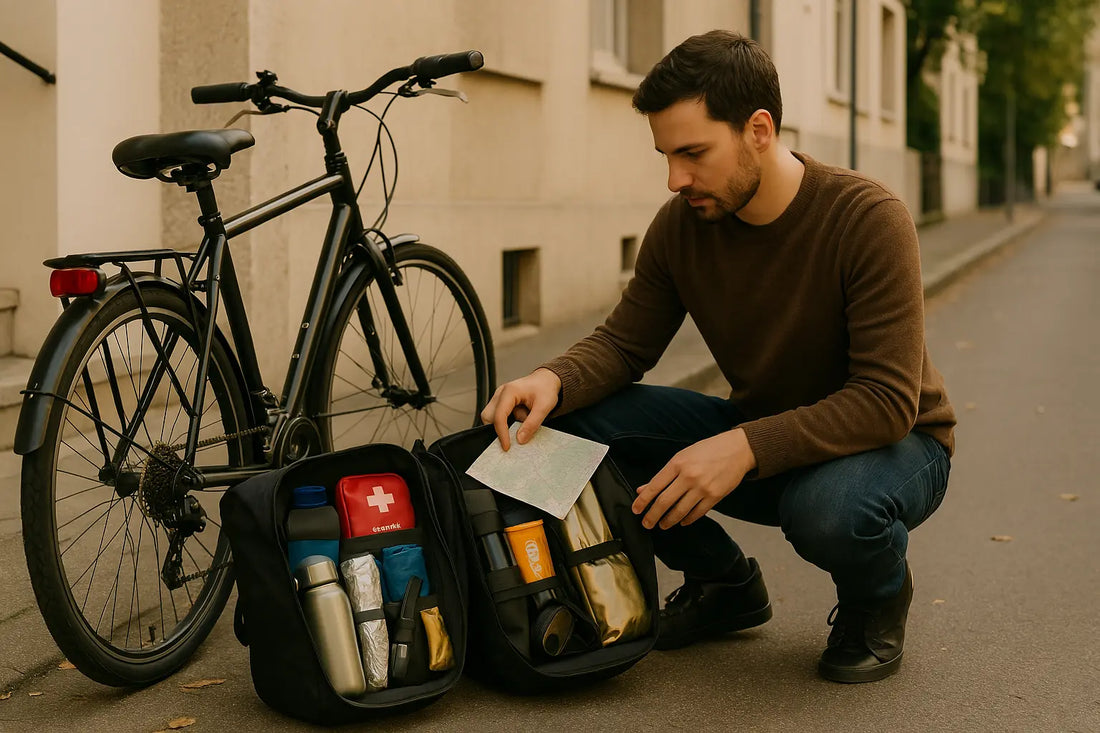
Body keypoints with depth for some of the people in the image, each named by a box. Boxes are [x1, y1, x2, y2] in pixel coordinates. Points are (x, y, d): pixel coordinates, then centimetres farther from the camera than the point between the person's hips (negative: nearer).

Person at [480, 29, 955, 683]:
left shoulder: (869, 219, -25)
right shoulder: (681, 226, -10)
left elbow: (888, 401, -29)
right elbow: (624, 343, -1)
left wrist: (743, 447, -40)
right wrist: (554, 380, -25)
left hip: (893, 441, -5)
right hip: (759, 435, 5)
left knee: (829, 508, -41)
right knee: (580, 422, -16)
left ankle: (878, 595, -1)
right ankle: (724, 583, 8)